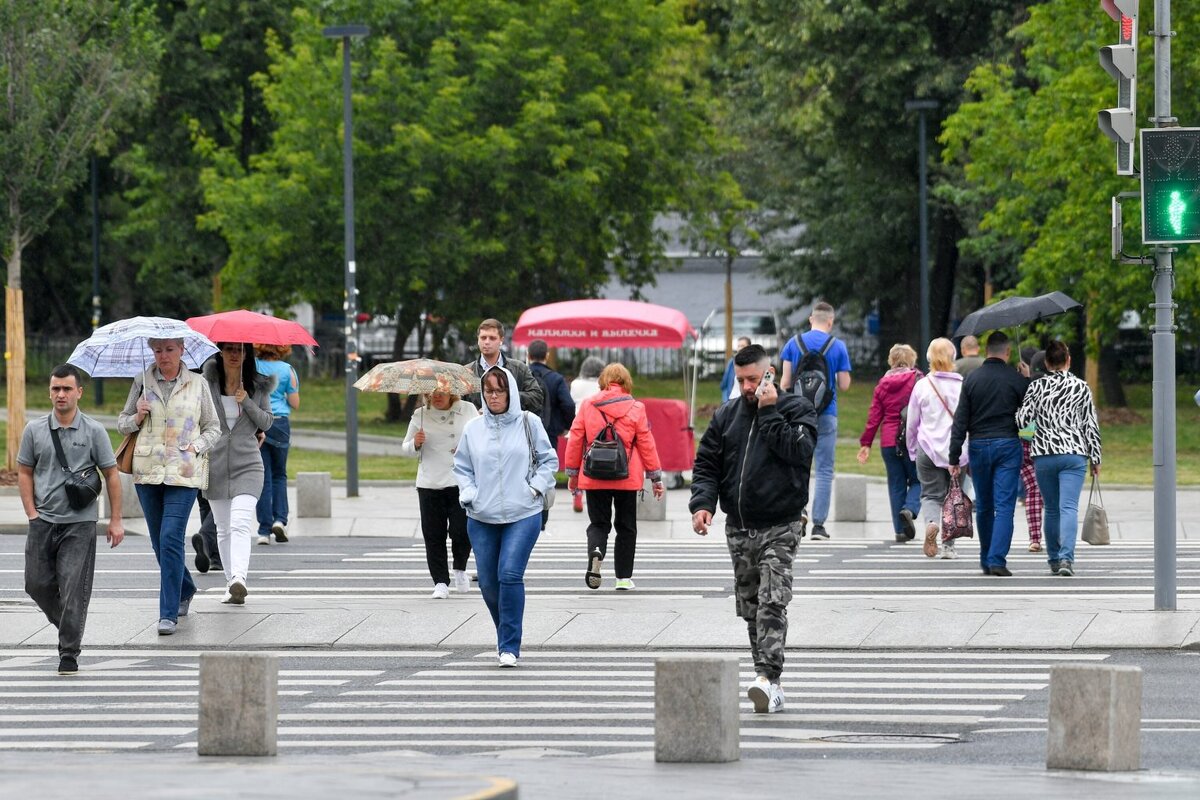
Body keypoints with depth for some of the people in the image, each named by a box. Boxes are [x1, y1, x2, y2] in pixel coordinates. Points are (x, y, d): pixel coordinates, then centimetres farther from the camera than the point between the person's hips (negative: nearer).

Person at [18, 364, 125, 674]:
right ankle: (67, 625, 30)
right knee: (37, 583, 4)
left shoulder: (94, 431, 0)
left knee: (73, 590, -6)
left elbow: (111, 474, 5)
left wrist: (115, 520, 2)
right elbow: (25, 472, 11)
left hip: (80, 523, -3)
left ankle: (69, 653, -1)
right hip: (43, 521, 3)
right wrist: (32, 513, 1)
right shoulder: (35, 430, 4)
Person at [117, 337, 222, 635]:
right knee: (160, 541, 10)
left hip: (183, 473, -3)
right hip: (148, 470, 3)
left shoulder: (198, 384, 3)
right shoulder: (142, 382, 7)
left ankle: (168, 614, -12)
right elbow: (122, 423, 14)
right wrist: (138, 417, -6)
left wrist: (196, 447, -7)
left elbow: (213, 428, 9)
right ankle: (185, 590, 36)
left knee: (170, 539, -14)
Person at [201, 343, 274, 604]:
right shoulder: (207, 381, 2)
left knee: (241, 524, -19)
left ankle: (239, 578, -33)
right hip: (215, 463, 2)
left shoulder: (258, 385, 3)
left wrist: (246, 401, -10)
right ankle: (231, 582, 16)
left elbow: (266, 422, 4)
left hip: (247, 465, -2)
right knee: (223, 528, 7)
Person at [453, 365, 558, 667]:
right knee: (488, 583, 5)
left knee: (510, 575, -17)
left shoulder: (529, 423, 1)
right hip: (482, 518, 3)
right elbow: (462, 467, 14)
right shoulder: (473, 429, 6)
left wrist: (536, 487, -4)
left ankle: (509, 646, -12)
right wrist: (468, 492, -2)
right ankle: (506, 636, 28)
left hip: (523, 515, -3)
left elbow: (548, 460, 9)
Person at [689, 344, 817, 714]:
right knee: (750, 607, 6)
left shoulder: (796, 409, 0)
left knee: (772, 603, -17)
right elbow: (706, 464, 12)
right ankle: (769, 683, 11)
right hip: (739, 528, 6)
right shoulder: (726, 416, 13)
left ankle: (768, 677, -26)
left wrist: (769, 412, -14)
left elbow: (798, 450, -16)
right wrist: (702, 503, -5)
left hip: (779, 528, -6)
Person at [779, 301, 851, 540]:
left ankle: (799, 511, -7)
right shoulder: (838, 347, -3)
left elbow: (785, 382, 0)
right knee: (824, 470, 4)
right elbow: (844, 385, -2)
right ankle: (818, 524, 0)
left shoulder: (794, 343, 1)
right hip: (826, 414, -1)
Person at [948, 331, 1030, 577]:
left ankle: (986, 560, 23)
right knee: (1004, 506, -4)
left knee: (984, 506, 14)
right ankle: (997, 560, -15)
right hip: (1008, 445, -2)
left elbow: (960, 421, -1)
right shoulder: (1017, 379, -4)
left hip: (979, 446, 2)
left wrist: (954, 457, 1)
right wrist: (1027, 380, 14)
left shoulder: (972, 379, 1)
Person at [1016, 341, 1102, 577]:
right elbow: (1091, 426, 4)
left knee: (1051, 509, 14)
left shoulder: (1037, 387, 0)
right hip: (1074, 453, -1)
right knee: (1069, 507, -8)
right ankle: (1066, 557, -23)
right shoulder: (1081, 387, 2)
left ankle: (1054, 559, 18)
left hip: (1043, 455, 1)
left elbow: (1023, 419, -5)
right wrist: (1095, 459, 10)